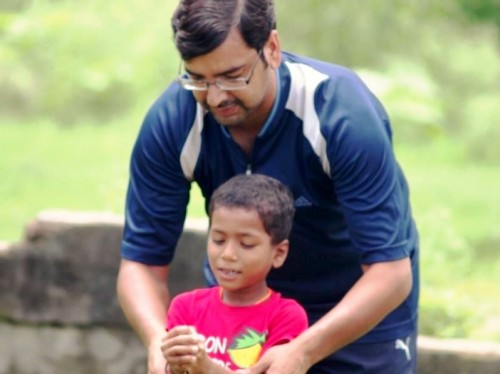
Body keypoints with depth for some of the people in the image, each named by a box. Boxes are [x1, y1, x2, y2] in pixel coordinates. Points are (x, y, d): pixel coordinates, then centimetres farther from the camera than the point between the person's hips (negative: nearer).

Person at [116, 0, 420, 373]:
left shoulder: (345, 114, -31)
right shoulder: (170, 123, -23)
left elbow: (390, 272, -33)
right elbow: (141, 261, -17)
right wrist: (158, 339, -39)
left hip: (362, 311, -2)